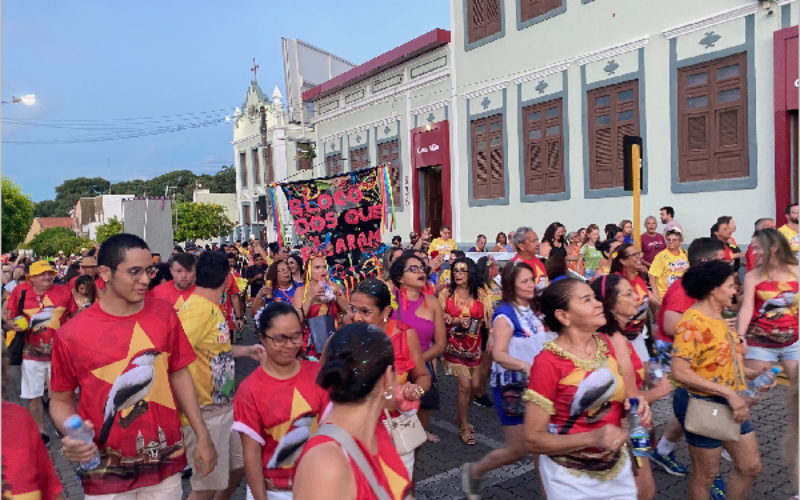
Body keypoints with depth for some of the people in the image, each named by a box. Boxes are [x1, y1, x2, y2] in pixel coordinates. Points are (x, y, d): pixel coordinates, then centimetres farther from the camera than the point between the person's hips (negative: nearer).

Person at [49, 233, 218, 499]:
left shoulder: (164, 314, -4)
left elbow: (179, 375, 2)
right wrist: (71, 434, -19)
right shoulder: (71, 334, -11)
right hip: (106, 472, -2)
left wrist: (202, 437, 0)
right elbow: (61, 400, 1)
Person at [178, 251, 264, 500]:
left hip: (226, 406, 9)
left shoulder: (212, 307, 6)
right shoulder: (198, 308, -23)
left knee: (238, 467, 21)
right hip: (205, 412, -9)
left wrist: (246, 350, 22)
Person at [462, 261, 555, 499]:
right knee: (518, 449, 2)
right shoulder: (505, 314, -16)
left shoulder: (533, 310, 8)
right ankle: (473, 471, 24)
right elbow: (499, 354, -26)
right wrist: (525, 366, -41)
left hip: (537, 385, 7)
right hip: (512, 387, -7)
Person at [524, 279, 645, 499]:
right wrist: (592, 438, -30)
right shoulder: (548, 362, -22)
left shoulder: (605, 344, -3)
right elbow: (534, 439, -19)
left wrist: (633, 405, -7)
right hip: (571, 477, -5)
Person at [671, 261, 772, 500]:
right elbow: (680, 372, -29)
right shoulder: (692, 322, -22)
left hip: (730, 403, 9)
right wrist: (729, 393, -28)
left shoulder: (717, 316, 5)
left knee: (751, 466, 17)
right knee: (705, 474, 8)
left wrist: (751, 374, 5)